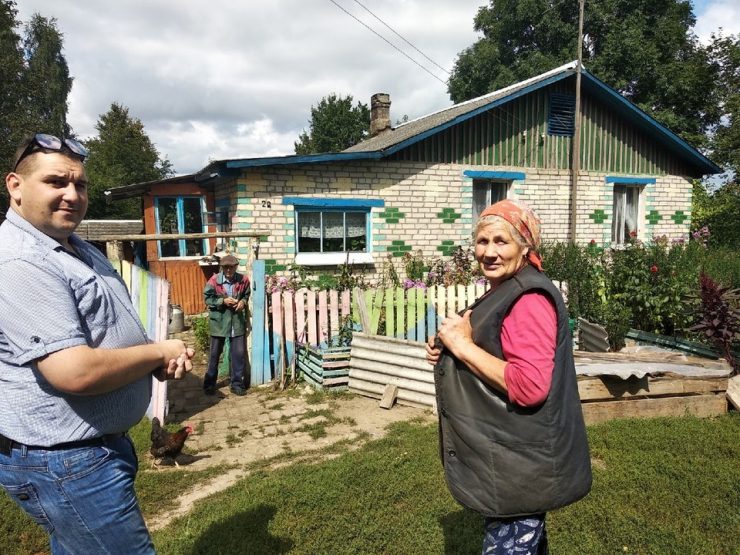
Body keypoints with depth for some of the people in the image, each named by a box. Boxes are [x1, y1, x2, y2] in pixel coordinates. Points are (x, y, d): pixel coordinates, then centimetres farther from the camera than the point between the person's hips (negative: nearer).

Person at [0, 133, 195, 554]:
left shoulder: (80, 250, 9)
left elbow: (109, 331, 19)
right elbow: (76, 373, -31)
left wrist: (164, 361, -2)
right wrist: (160, 352, -14)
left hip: (98, 443, 10)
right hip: (65, 464, -9)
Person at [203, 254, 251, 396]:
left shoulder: (243, 280, -5)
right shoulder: (214, 280, -11)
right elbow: (208, 299, -5)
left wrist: (243, 301, -10)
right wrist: (223, 301, -18)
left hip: (237, 321, 1)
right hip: (219, 321, -1)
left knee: (239, 353, 2)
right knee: (215, 353, 10)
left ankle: (237, 384, 16)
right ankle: (209, 383, 25)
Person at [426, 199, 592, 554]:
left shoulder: (529, 299, -22)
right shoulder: (505, 292, 11)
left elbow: (529, 386, -31)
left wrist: (464, 346, -24)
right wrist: (448, 353, 5)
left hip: (519, 464, -10)